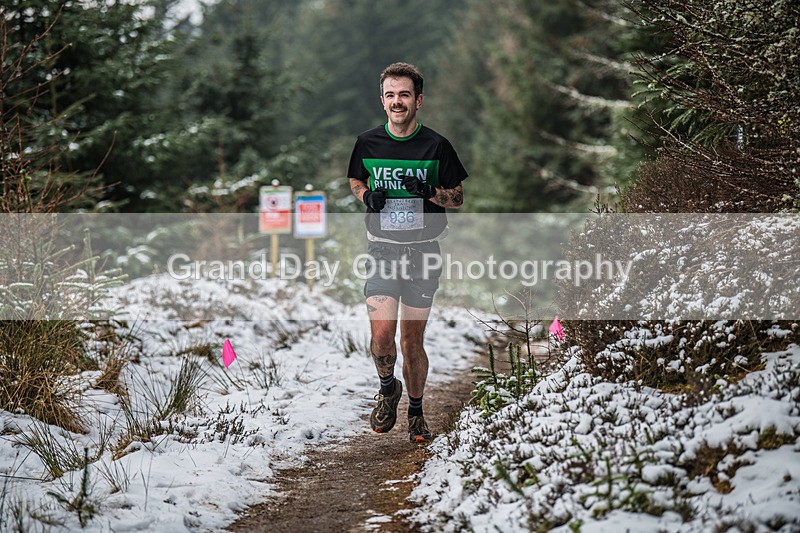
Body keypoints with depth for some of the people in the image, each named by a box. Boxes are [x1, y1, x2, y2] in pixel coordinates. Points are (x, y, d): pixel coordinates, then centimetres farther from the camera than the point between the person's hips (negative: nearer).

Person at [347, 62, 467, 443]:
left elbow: (458, 198, 4)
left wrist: (429, 191, -16)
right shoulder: (367, 142, 2)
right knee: (381, 333, -15)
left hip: (423, 251, 0)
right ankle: (387, 387, 15)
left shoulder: (435, 146, -2)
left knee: (412, 342, 4)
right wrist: (366, 195, -3)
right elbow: (355, 180, 20)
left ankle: (415, 411, 24)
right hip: (382, 248, 0)